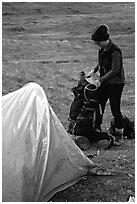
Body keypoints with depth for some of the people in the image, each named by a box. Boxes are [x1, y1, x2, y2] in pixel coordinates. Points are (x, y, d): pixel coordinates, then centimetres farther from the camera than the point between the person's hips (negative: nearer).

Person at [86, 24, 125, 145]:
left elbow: (115, 70, -23)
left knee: (115, 109, -3)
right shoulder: (102, 49, 5)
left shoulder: (115, 51, -21)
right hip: (104, 82, 8)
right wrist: (94, 70, 4)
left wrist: (101, 80, -26)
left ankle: (119, 135, 11)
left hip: (116, 83, -8)